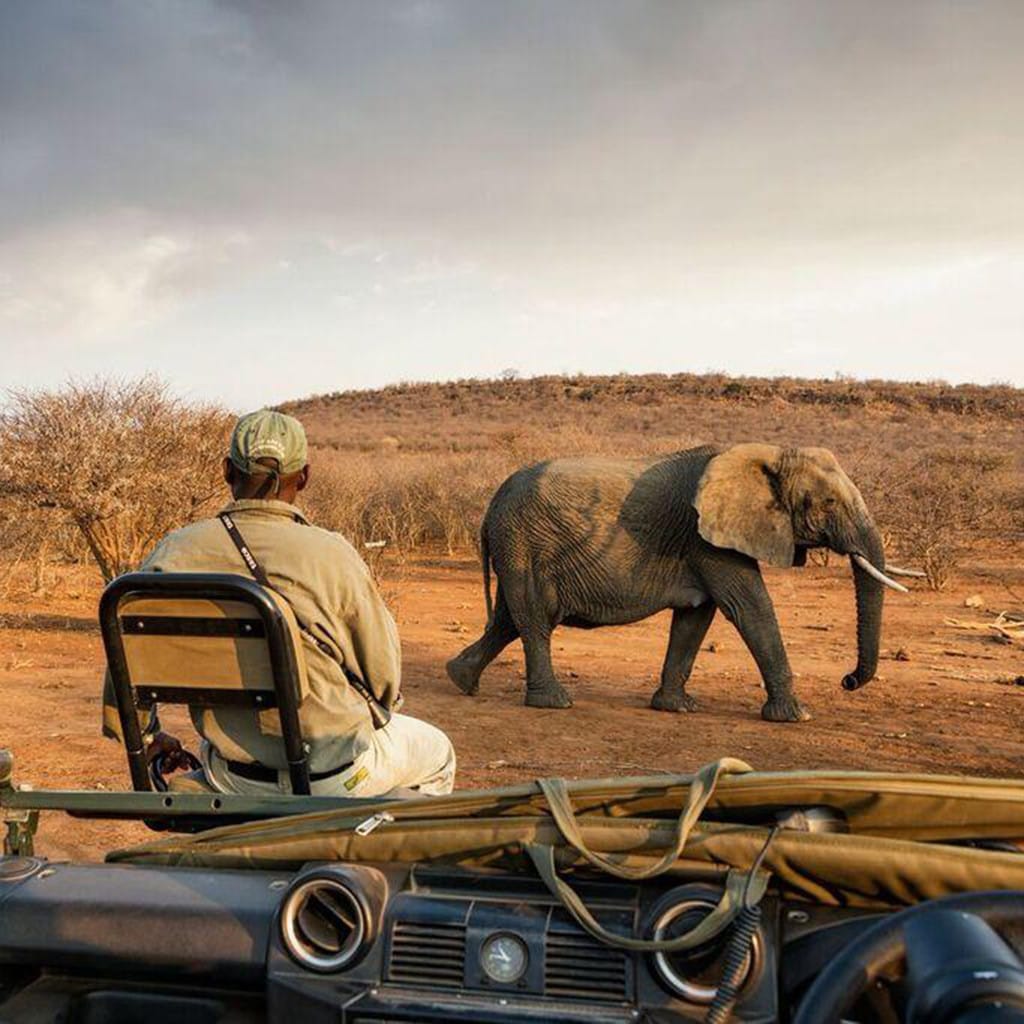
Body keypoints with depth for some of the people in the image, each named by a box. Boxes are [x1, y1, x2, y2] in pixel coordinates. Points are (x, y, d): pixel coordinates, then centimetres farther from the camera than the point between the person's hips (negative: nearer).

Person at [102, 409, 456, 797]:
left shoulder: (175, 551, -10)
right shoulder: (331, 553, -19)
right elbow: (384, 677, -9)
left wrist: (148, 738, 15)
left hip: (231, 778, 4)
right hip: (332, 777, -4)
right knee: (436, 753, 26)